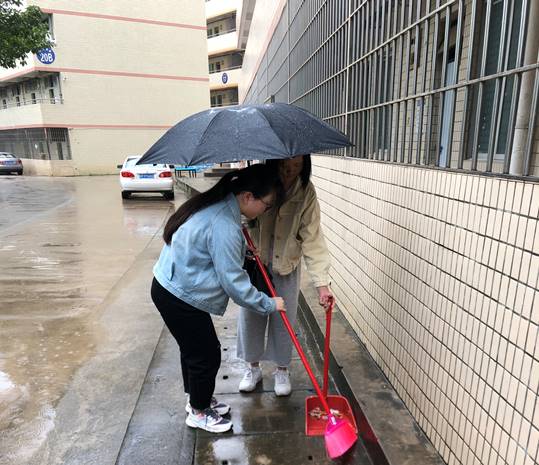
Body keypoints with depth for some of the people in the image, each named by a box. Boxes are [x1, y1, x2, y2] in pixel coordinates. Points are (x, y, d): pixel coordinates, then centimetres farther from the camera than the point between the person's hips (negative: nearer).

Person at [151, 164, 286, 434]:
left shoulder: (217, 205, 2)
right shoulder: (224, 226, -29)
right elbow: (233, 281, -25)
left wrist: (243, 250, 7)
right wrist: (269, 304, -12)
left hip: (172, 287, 10)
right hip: (180, 299, -10)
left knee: (193, 349, 24)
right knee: (206, 355, 8)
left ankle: (197, 400, 45)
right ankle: (199, 413, 31)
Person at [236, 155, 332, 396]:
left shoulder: (306, 192, -19)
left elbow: (312, 238, -21)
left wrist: (322, 283, -27)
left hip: (286, 266, 0)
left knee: (284, 319, 10)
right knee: (250, 316, 11)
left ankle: (282, 369, 34)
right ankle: (253, 367, 35)